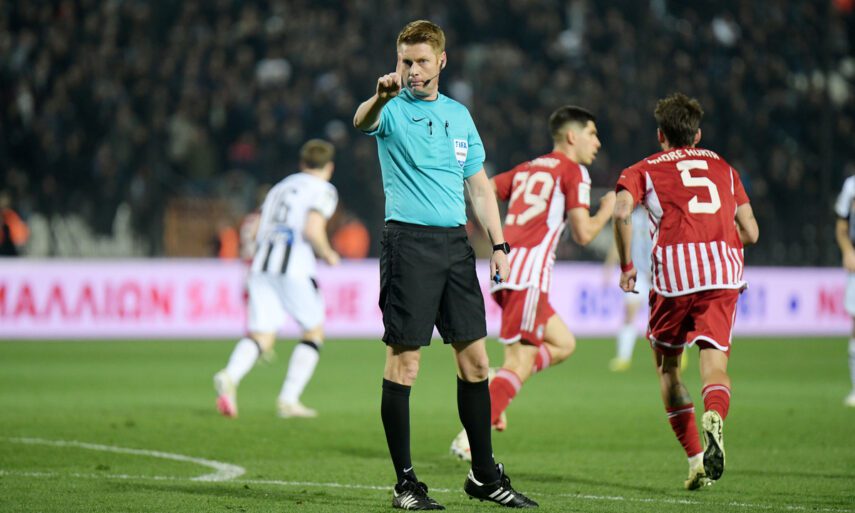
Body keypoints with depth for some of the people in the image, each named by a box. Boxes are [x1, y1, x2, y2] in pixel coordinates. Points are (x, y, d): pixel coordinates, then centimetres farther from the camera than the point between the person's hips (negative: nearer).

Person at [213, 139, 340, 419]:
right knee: (314, 333, 12)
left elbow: (256, 233, 20)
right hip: (294, 268, -5)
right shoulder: (323, 191, 5)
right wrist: (328, 254, 6)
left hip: (262, 263, 5)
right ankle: (289, 400, 3)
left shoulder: (280, 187, 25)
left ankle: (229, 377, -30)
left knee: (261, 337, 0)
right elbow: (313, 230, -11)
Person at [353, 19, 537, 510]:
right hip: (409, 242, -5)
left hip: (455, 242, 6)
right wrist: (379, 97, -50)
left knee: (475, 358, 6)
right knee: (404, 360, -6)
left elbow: (479, 184, 19)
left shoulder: (459, 115, 15)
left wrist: (499, 243, 10)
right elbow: (363, 121, -27)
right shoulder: (393, 110, -2)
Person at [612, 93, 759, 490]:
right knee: (714, 361, -7)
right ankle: (714, 419, -41)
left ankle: (696, 459, 8)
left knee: (666, 365, 15)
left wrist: (626, 266, 4)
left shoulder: (644, 170, 16)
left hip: (674, 269, -1)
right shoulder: (724, 168, 24)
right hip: (724, 271, 1)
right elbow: (750, 233, 19)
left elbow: (623, 212, -6)